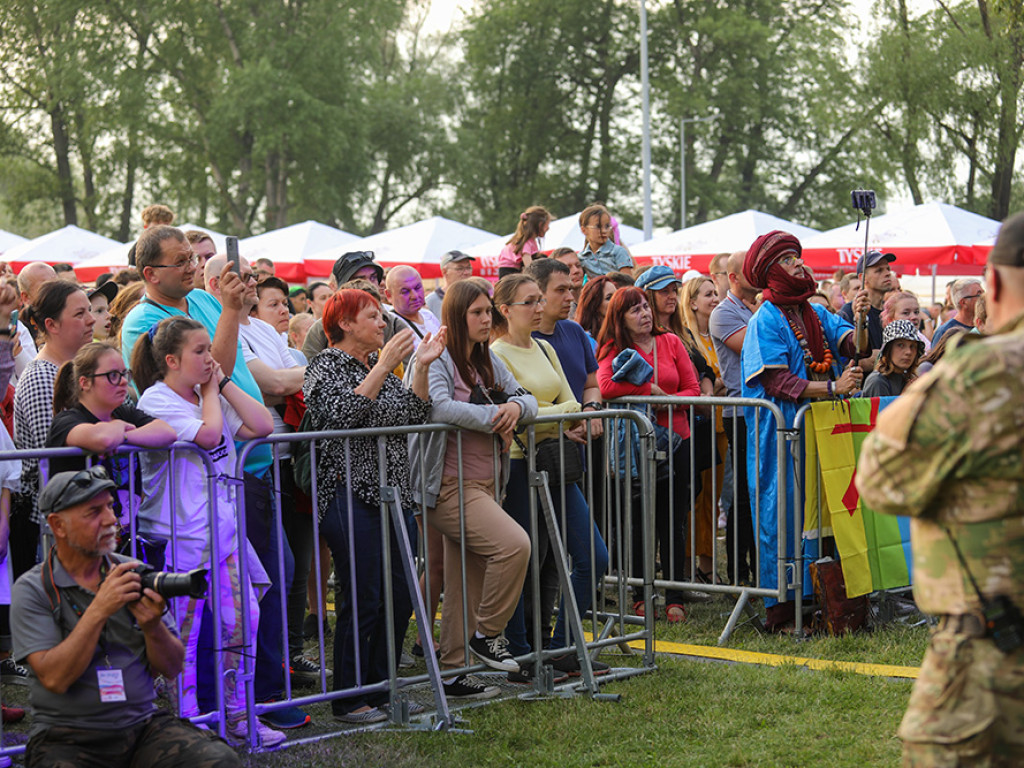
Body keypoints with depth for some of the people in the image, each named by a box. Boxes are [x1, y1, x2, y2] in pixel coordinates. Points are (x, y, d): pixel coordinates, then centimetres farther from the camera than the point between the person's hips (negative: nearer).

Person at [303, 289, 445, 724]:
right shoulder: (327, 366, -5)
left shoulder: (380, 366, 18)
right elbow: (341, 416, -22)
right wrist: (383, 368, -22)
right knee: (361, 601, -7)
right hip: (351, 497, -8)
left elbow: (414, 417, 13)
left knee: (399, 598, 8)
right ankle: (348, 700, 3)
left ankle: (380, 692, 19)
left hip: (392, 494, 8)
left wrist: (422, 366, 4)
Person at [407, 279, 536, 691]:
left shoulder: (488, 361, 18)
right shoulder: (434, 360, -7)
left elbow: (527, 399, 20)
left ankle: (453, 672, 14)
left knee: (466, 585, 8)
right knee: (514, 543, -23)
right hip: (450, 485, -8)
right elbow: (438, 407, -24)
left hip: (484, 483, 8)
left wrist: (515, 406, -4)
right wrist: (494, 418, -16)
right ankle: (487, 634, -7)